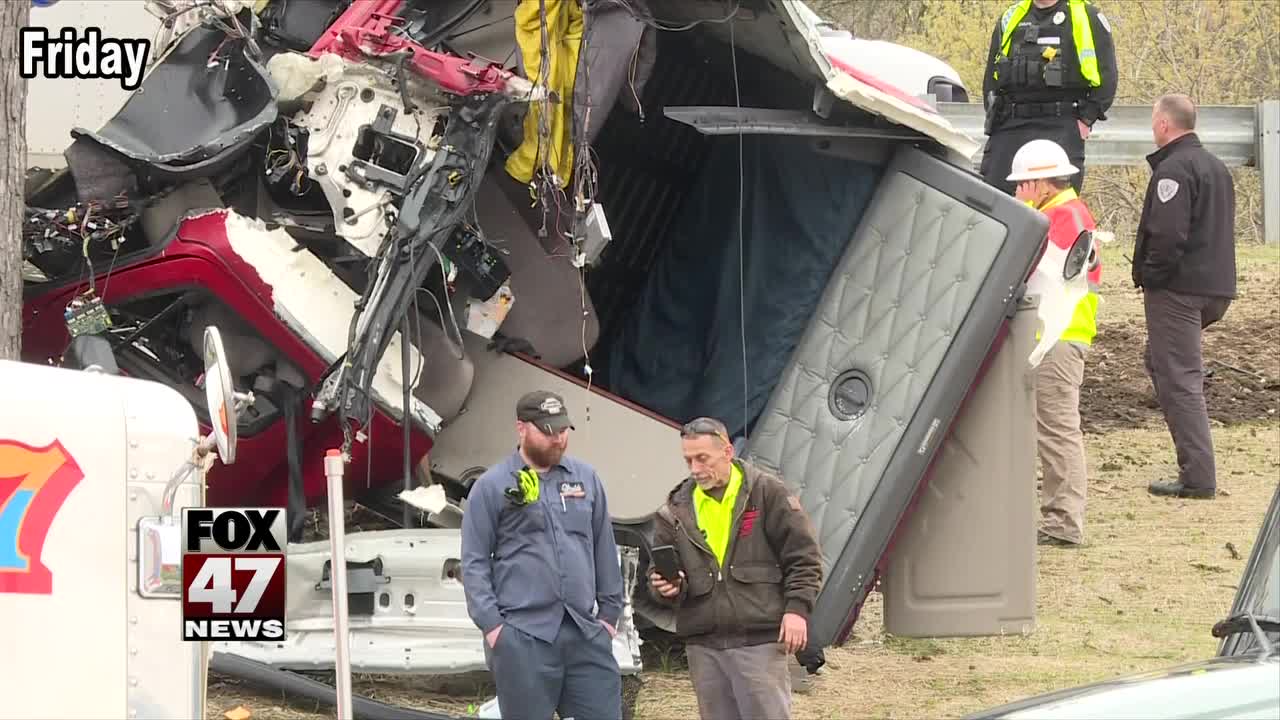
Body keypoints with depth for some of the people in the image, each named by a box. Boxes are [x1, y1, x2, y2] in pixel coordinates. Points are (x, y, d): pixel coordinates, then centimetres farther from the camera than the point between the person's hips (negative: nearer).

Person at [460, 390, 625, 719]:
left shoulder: (586, 479, 14)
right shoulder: (492, 487, 2)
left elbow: (604, 551, 18)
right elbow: (474, 562, 0)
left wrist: (610, 612, 13)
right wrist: (491, 624, -8)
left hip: (586, 631, 4)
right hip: (522, 636, -4)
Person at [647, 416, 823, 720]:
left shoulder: (767, 493, 0)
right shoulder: (677, 509, 11)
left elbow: (803, 557, 0)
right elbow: (660, 571, 15)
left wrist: (797, 609, -9)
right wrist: (665, 587, -8)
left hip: (759, 641, -4)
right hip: (703, 645, 5)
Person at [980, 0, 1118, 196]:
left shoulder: (1087, 17, 5)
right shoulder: (1010, 18, 20)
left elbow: (1106, 77, 0)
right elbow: (991, 80, 23)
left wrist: (1086, 119, -8)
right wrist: (995, 119, 11)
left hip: (1061, 130, -5)